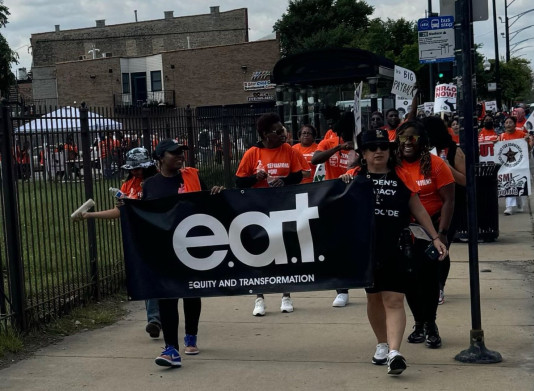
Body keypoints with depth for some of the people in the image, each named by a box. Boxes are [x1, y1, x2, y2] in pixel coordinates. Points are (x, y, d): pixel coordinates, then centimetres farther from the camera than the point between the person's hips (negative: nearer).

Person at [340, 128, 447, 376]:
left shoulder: (402, 177, 3)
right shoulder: (355, 177, 2)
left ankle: (394, 352, -16)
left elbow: (418, 210, 9)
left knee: (394, 300, -8)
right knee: (373, 297, 15)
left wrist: (435, 238, 6)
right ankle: (382, 344, 33)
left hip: (396, 248, -1)